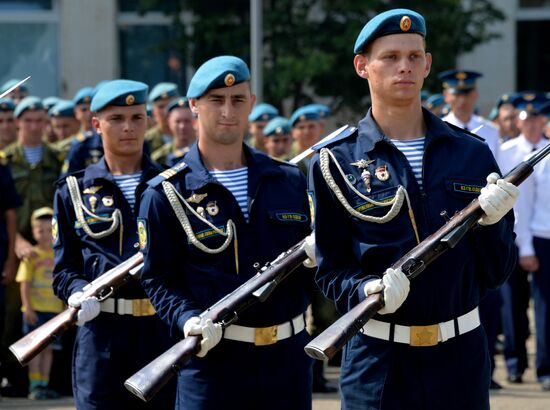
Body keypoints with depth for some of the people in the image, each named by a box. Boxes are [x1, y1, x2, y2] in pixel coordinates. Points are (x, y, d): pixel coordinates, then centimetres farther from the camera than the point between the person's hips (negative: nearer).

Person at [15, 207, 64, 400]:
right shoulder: (31, 256, -3)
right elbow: (25, 284, -6)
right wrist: (28, 308, -14)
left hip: (54, 309, 4)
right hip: (35, 309, -4)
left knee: (48, 348, 7)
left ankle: (44, 384, 13)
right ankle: (34, 386, -2)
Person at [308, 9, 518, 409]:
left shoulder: (472, 153, 6)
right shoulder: (335, 163, 0)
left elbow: (497, 271, 7)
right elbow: (330, 270, 1)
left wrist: (491, 222, -12)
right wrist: (369, 291, -19)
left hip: (461, 359, 2)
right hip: (377, 361, -2)